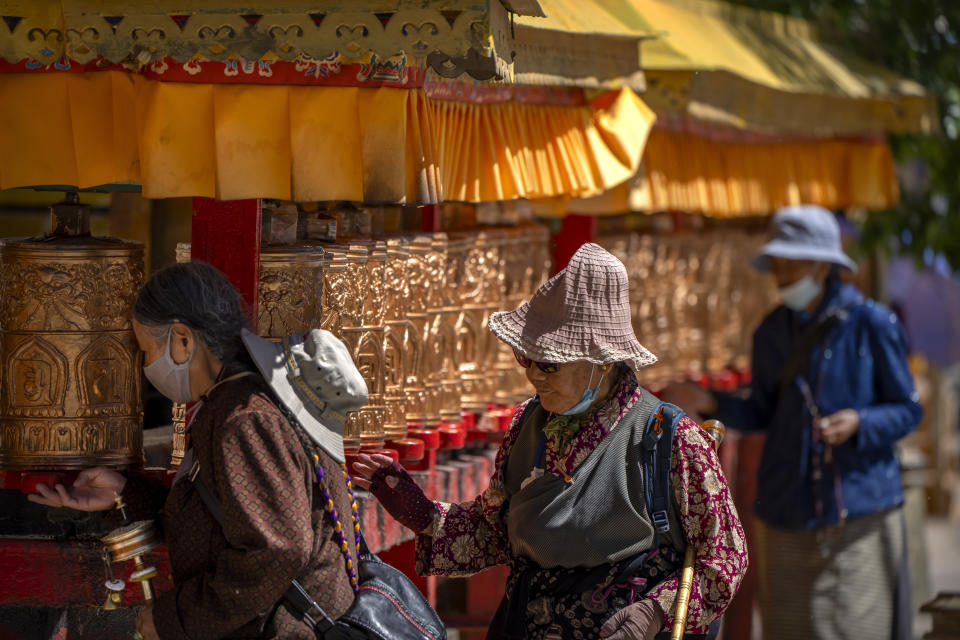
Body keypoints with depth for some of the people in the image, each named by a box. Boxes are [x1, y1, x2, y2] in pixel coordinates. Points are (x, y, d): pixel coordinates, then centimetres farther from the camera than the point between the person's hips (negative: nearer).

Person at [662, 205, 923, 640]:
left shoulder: (871, 325, -7)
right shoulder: (772, 333, 7)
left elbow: (907, 410, -2)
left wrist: (859, 423, -21)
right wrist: (711, 404, -3)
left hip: (859, 513, -4)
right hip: (787, 515, 4)